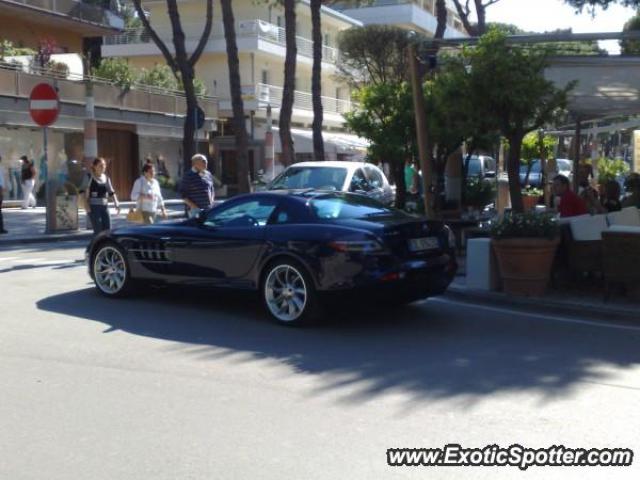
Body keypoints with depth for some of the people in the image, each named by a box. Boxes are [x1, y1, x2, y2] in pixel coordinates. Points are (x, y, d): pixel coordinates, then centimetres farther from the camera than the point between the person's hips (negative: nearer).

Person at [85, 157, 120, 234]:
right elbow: (85, 193, -9)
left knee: (107, 229, 2)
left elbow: (111, 193, 15)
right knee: (98, 230, -9)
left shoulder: (106, 178, 12)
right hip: (94, 207, -6)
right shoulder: (90, 178, -4)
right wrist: (87, 206, -18)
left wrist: (117, 204, 3)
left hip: (104, 206, 6)